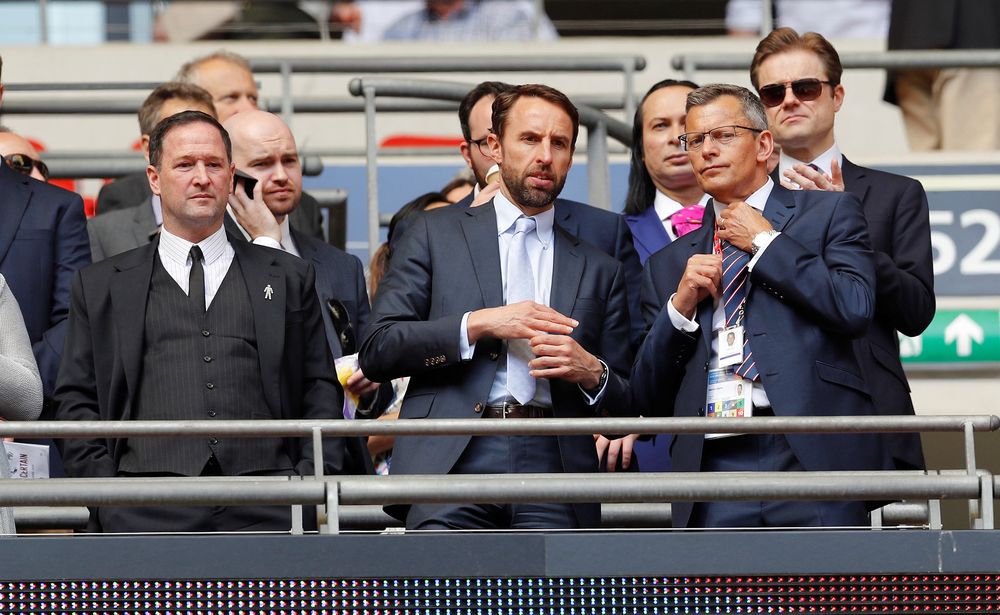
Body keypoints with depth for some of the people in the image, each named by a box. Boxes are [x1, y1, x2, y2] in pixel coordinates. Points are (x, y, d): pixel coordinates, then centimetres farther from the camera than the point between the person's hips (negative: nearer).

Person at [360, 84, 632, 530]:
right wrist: (479, 325, -5)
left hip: (553, 465, 2)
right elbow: (377, 350, 5)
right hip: (453, 462, -2)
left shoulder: (598, 268, 22)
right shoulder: (435, 234, 16)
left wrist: (591, 372, -1)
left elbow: (624, 403, 21)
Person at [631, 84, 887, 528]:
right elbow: (648, 400, 18)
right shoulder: (669, 264, 22)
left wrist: (763, 241, 2)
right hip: (712, 461, 3)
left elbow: (856, 308, -7)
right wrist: (680, 306, 2)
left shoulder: (829, 213, 12)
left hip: (811, 457, -3)